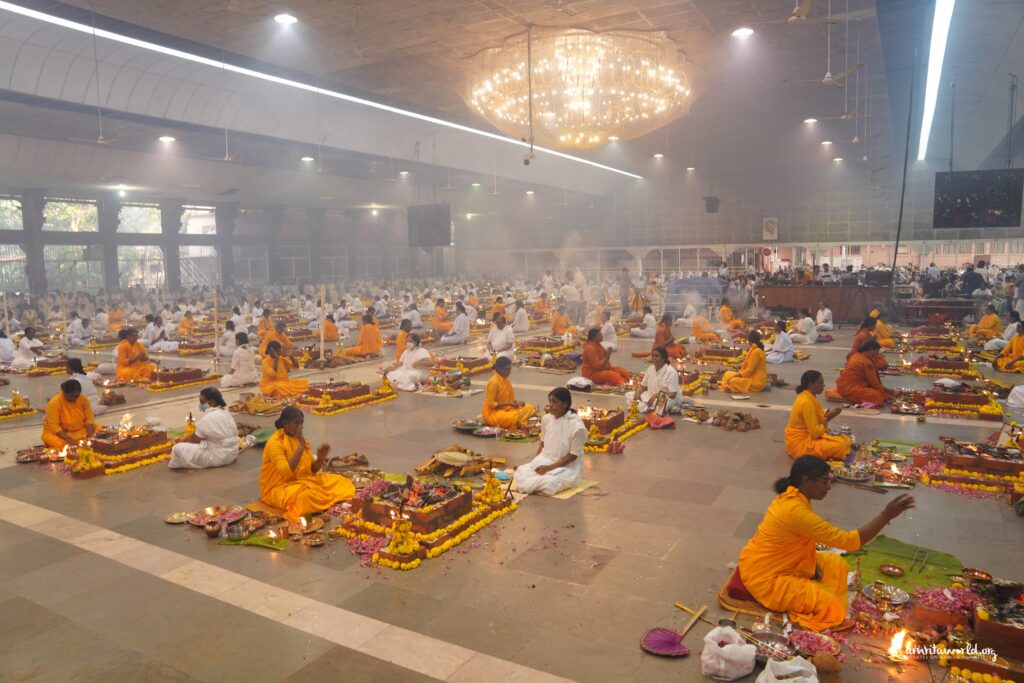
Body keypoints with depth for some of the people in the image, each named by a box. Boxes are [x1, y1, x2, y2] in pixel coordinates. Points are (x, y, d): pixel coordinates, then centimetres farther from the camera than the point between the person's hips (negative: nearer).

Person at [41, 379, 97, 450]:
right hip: (59, 432, -4)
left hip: (80, 431, 4)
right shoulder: (54, 403, -22)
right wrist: (69, 439, -35)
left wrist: (89, 436, -26)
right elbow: (53, 426, -24)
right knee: (61, 444, -35)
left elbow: (89, 418, -8)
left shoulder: (83, 399, -9)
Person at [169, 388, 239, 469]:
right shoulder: (224, 412, 8)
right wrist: (185, 438, 18)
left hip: (217, 457, -10)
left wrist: (183, 440, 12)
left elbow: (195, 439, -6)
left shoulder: (208, 418, -20)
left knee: (178, 448, -11)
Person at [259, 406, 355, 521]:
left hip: (301, 481, 8)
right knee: (305, 495, -37)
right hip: (279, 488, -8)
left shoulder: (298, 439, 5)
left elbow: (312, 470, 7)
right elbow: (287, 472, -31)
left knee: (338, 481, -3)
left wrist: (320, 459, -16)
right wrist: (301, 447, -29)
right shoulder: (274, 443, -18)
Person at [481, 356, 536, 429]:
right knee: (514, 418, -35)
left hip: (505, 409, 9)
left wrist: (516, 402, -4)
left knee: (529, 408, -1)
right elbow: (491, 404, -20)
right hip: (493, 412, -9)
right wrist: (509, 404, -22)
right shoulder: (494, 382, -20)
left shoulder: (504, 379, 5)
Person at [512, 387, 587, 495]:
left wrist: (549, 468, -20)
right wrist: (535, 462, -3)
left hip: (567, 466, -4)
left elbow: (573, 455, -16)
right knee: (520, 474, -21)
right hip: (545, 460, 4)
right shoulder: (546, 418, -1)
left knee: (549, 483, -34)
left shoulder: (577, 426, -20)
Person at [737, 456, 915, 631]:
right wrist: (885, 516, -25)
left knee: (836, 564, 12)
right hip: (765, 577, -10)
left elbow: (804, 537, 16)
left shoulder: (793, 497, 0)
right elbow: (849, 541, -28)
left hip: (778, 562, 10)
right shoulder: (795, 510, -31)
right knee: (829, 604, -16)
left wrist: (812, 563, -2)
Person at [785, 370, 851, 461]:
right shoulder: (806, 402, -25)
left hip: (808, 436, 10)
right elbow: (815, 432, -24)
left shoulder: (807, 397, 6)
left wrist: (827, 415, -3)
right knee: (840, 445, -20)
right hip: (801, 443, -10)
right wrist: (827, 419, -12)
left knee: (845, 440, 14)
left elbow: (816, 422, 11)